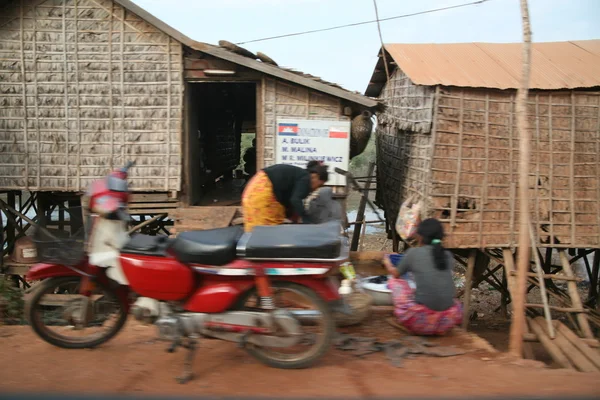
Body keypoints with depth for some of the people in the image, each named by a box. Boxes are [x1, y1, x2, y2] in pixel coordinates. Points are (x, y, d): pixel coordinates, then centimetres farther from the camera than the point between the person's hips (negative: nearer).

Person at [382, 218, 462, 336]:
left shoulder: (413, 253, 2)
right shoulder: (448, 255, 10)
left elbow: (395, 274, 22)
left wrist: (388, 264, 45)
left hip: (419, 322, -4)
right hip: (446, 324, 4)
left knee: (395, 281, 21)